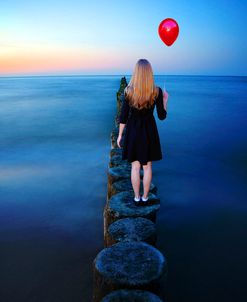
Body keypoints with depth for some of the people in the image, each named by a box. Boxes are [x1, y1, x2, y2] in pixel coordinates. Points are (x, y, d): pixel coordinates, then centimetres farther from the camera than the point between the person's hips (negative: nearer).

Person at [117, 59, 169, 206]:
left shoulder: (128, 91, -12)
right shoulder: (157, 91, -11)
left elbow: (123, 116, -8)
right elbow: (162, 116, -6)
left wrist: (120, 135, 4)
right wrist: (165, 100, 11)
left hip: (133, 130, 0)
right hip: (149, 131, 0)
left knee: (135, 166, 12)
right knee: (147, 166, 13)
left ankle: (137, 198, 22)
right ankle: (145, 198, 24)